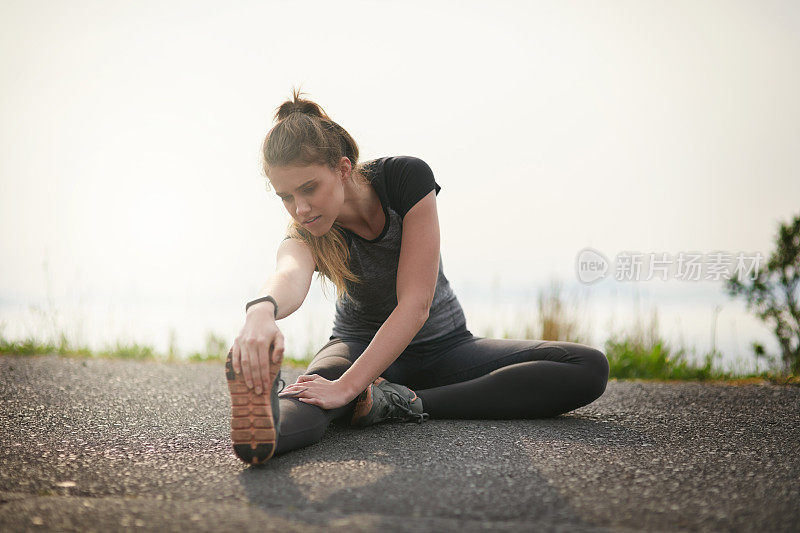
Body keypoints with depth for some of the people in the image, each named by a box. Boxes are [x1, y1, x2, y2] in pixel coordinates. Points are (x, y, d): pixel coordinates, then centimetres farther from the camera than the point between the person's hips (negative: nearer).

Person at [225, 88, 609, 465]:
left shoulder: (406, 177, -22)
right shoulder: (304, 233, -20)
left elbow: (415, 305, -29)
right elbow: (290, 275, -47)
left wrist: (347, 387, -42)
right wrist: (262, 311, -75)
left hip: (442, 346, 1)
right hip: (361, 346, -1)